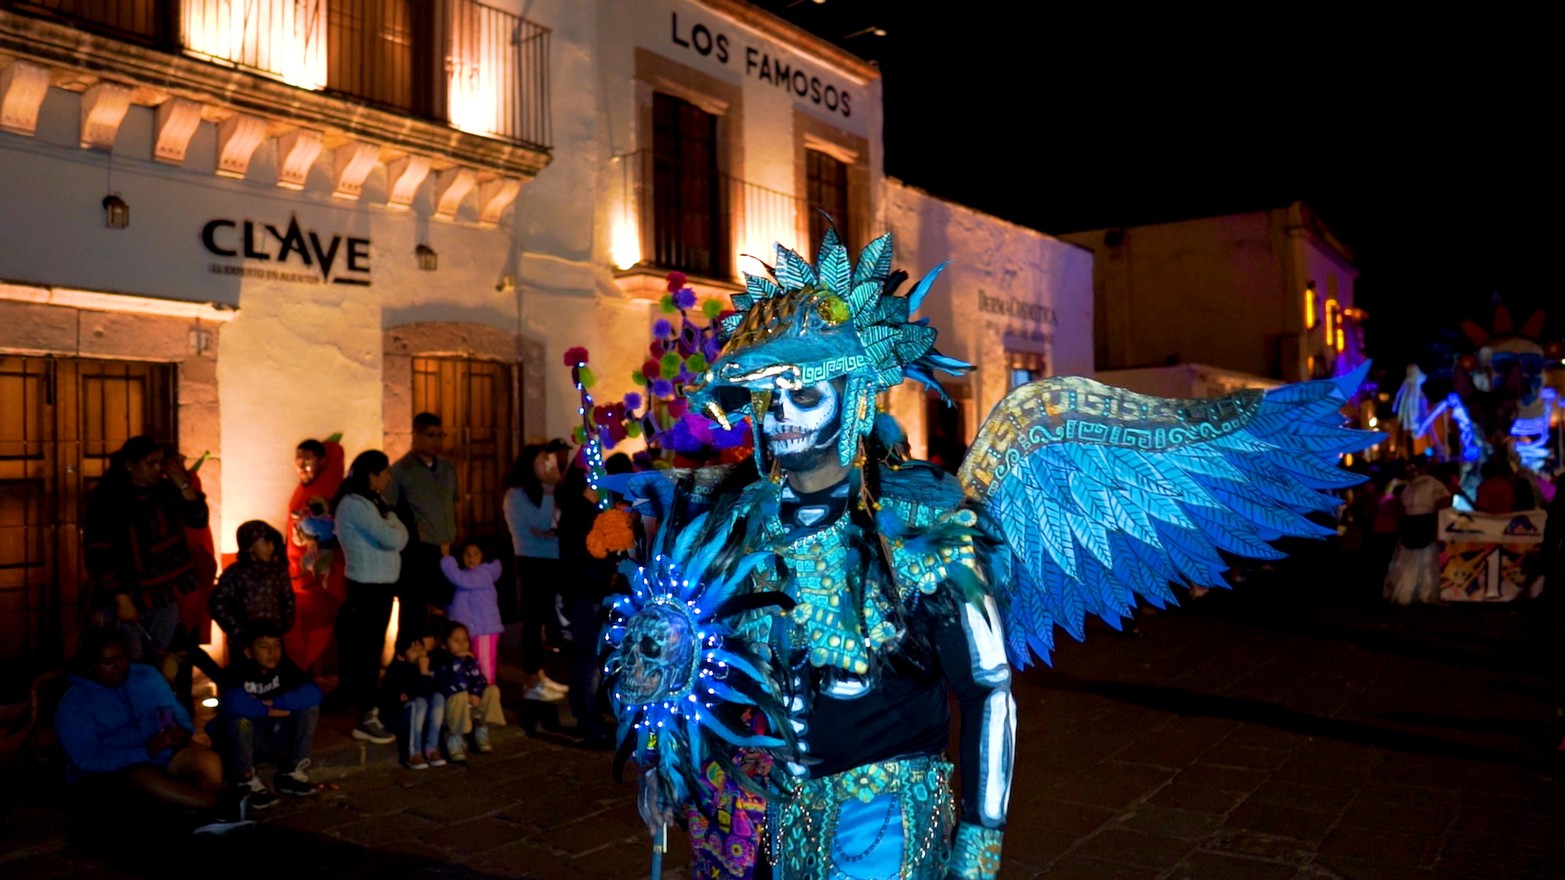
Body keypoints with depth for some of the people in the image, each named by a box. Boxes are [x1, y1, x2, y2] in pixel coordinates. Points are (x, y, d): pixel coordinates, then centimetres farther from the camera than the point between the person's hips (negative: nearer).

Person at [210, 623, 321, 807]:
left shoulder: (284, 667, -9)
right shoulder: (237, 671, -22)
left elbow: (313, 694, -22)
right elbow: (233, 703, -43)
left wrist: (273, 702, -30)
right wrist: (268, 711, -29)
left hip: (272, 739, 4)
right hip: (236, 742, -4)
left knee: (309, 706, -15)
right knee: (239, 717, -35)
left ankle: (291, 773, -4)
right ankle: (246, 780, -14)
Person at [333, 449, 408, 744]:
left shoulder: (370, 501, 14)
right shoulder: (355, 504, -17)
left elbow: (399, 539, 14)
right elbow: (393, 539, -21)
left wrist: (391, 524, -6)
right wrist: (394, 521, -2)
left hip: (379, 585, 9)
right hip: (368, 587, -9)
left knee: (369, 650, 15)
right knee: (367, 651, -4)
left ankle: (368, 707, 23)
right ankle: (366, 718, 1)